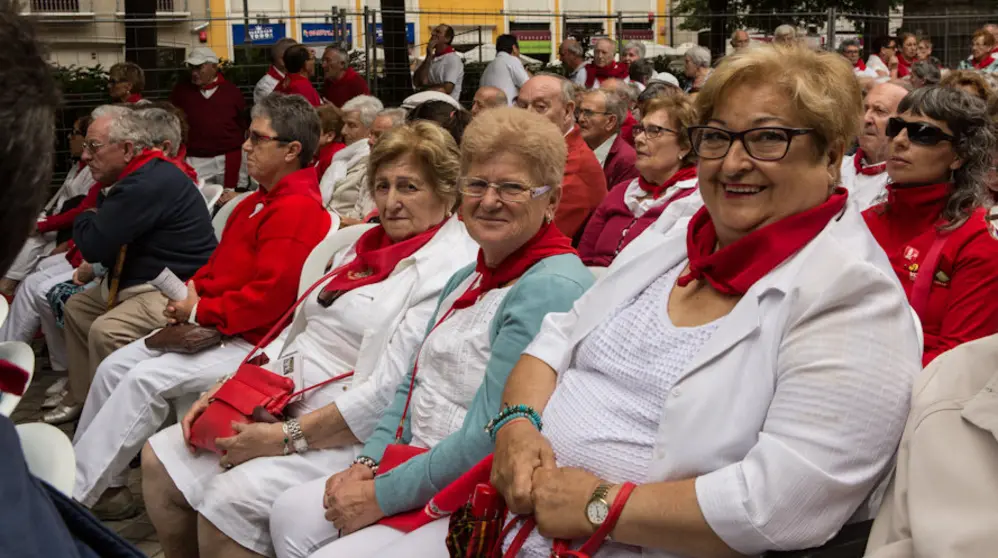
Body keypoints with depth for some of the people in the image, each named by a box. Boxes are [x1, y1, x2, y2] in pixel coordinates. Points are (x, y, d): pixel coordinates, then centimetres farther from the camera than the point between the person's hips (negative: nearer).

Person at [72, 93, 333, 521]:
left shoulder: (298, 210, -19)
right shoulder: (259, 201, 14)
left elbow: (269, 295, -25)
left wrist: (201, 312, -16)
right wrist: (191, 290, 2)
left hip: (249, 341, -10)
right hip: (211, 326, 11)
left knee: (145, 379, -21)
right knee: (114, 367, 4)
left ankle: (74, 497, -10)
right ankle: (102, 483, 10)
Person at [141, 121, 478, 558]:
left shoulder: (450, 270, -15)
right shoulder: (367, 247, 15)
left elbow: (388, 395, -21)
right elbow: (301, 335, 18)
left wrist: (286, 438, -19)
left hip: (352, 438, -9)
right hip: (286, 406, 9)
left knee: (228, 499, -26)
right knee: (160, 460, 3)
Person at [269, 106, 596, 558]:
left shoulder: (552, 290, -20)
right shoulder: (467, 280, 12)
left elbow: (489, 438, -24)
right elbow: (415, 384, 15)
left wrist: (382, 497, -16)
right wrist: (368, 462, -1)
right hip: (422, 468, 9)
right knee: (291, 514, 3)